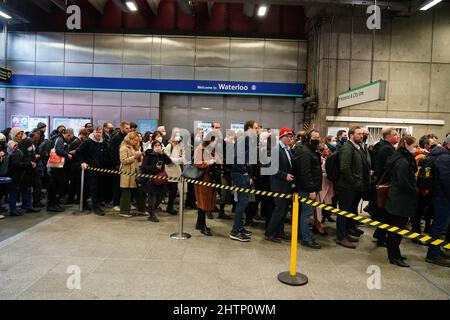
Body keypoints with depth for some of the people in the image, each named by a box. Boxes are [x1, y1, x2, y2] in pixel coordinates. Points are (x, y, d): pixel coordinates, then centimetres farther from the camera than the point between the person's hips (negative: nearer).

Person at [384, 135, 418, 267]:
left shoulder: (402, 159, 11)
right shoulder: (403, 162, -22)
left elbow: (413, 171, 14)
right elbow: (404, 183, -21)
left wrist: (413, 159, 4)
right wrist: (415, 191, -9)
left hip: (395, 200, 10)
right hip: (401, 201, -10)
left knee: (394, 228, 17)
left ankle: (393, 254, 29)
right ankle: (394, 257, 11)